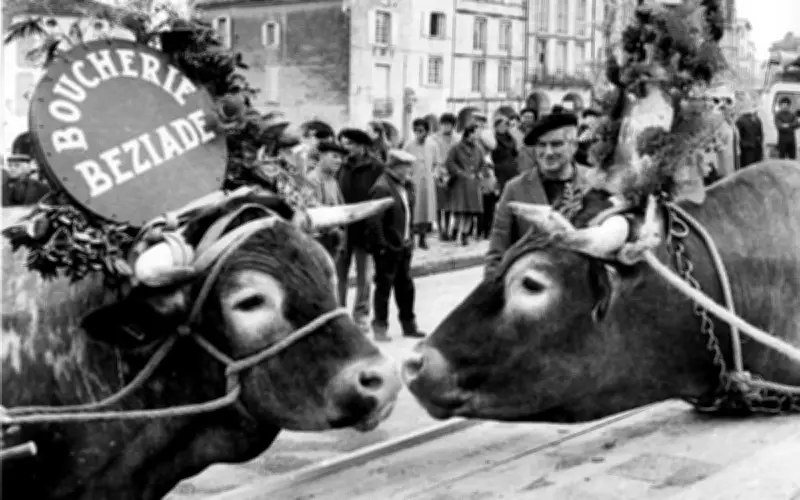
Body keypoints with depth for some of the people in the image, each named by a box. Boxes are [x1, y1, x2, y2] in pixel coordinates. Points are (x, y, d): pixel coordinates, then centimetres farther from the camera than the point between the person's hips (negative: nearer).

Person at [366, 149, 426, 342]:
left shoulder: (406, 186, 9)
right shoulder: (381, 188, -19)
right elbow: (375, 220, -22)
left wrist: (410, 239, 12)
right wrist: (381, 245, -21)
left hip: (404, 245, 8)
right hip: (388, 247, -8)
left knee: (405, 286, 15)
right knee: (384, 286, 1)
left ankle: (408, 324, 26)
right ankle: (380, 327, 10)